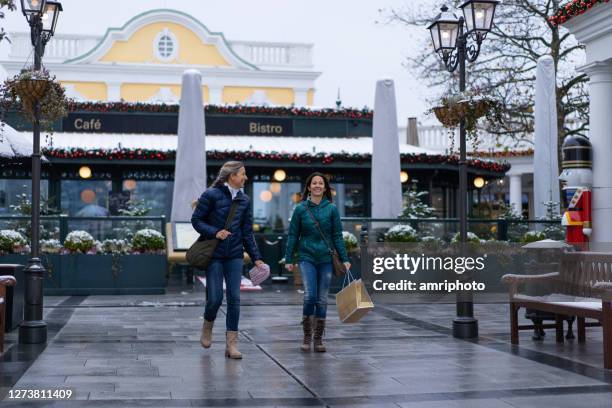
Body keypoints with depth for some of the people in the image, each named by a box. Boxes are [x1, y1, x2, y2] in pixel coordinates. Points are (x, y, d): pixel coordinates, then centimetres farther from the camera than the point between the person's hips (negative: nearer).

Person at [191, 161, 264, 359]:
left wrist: (256, 257, 6)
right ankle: (207, 327, 28)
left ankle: (231, 344, 4)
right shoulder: (211, 195, -6)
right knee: (215, 298, -4)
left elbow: (247, 232, 12)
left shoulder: (244, 199, 9)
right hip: (214, 255, -4)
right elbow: (196, 220, -3)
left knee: (234, 298, -2)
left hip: (235, 255, 4)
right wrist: (215, 232, -18)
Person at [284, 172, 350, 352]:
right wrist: (289, 259, 1)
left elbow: (337, 236, 4)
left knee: (322, 300, 4)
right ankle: (307, 336, 5)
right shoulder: (300, 209, 2)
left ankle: (319, 339, 15)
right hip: (307, 257, -1)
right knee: (309, 296, -13)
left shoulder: (331, 209, 3)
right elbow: (293, 235, 5)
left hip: (326, 259, 1)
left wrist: (344, 259, -1)